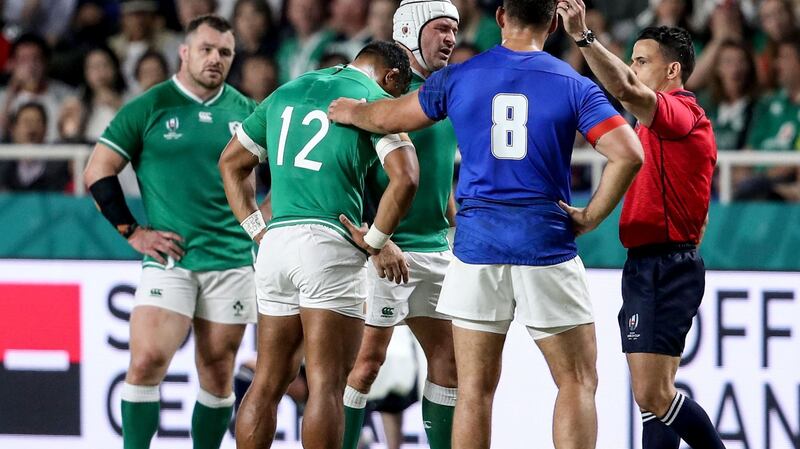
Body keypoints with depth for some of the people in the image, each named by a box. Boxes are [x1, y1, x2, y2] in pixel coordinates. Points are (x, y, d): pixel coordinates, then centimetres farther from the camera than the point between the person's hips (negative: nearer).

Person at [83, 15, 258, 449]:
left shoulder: (245, 111, 9)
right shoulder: (149, 107, 0)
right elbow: (98, 171, 3)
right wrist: (132, 231, -2)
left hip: (232, 261, 3)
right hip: (169, 259, -3)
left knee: (217, 374, 4)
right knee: (146, 362, -17)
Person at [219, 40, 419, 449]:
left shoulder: (287, 92, 20)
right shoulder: (375, 100, 0)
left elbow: (231, 162, 25)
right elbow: (404, 178, -14)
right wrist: (375, 241, -5)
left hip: (275, 244, 6)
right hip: (331, 244, -6)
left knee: (268, 382, 11)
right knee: (326, 385, -6)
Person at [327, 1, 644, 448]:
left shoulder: (458, 77, 5)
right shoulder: (573, 85, -1)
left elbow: (387, 117, 19)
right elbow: (628, 153, -12)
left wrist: (348, 111, 40)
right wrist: (590, 217, -1)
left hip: (477, 242, 2)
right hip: (547, 244, -2)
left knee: (475, 389, 5)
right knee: (578, 383, 4)